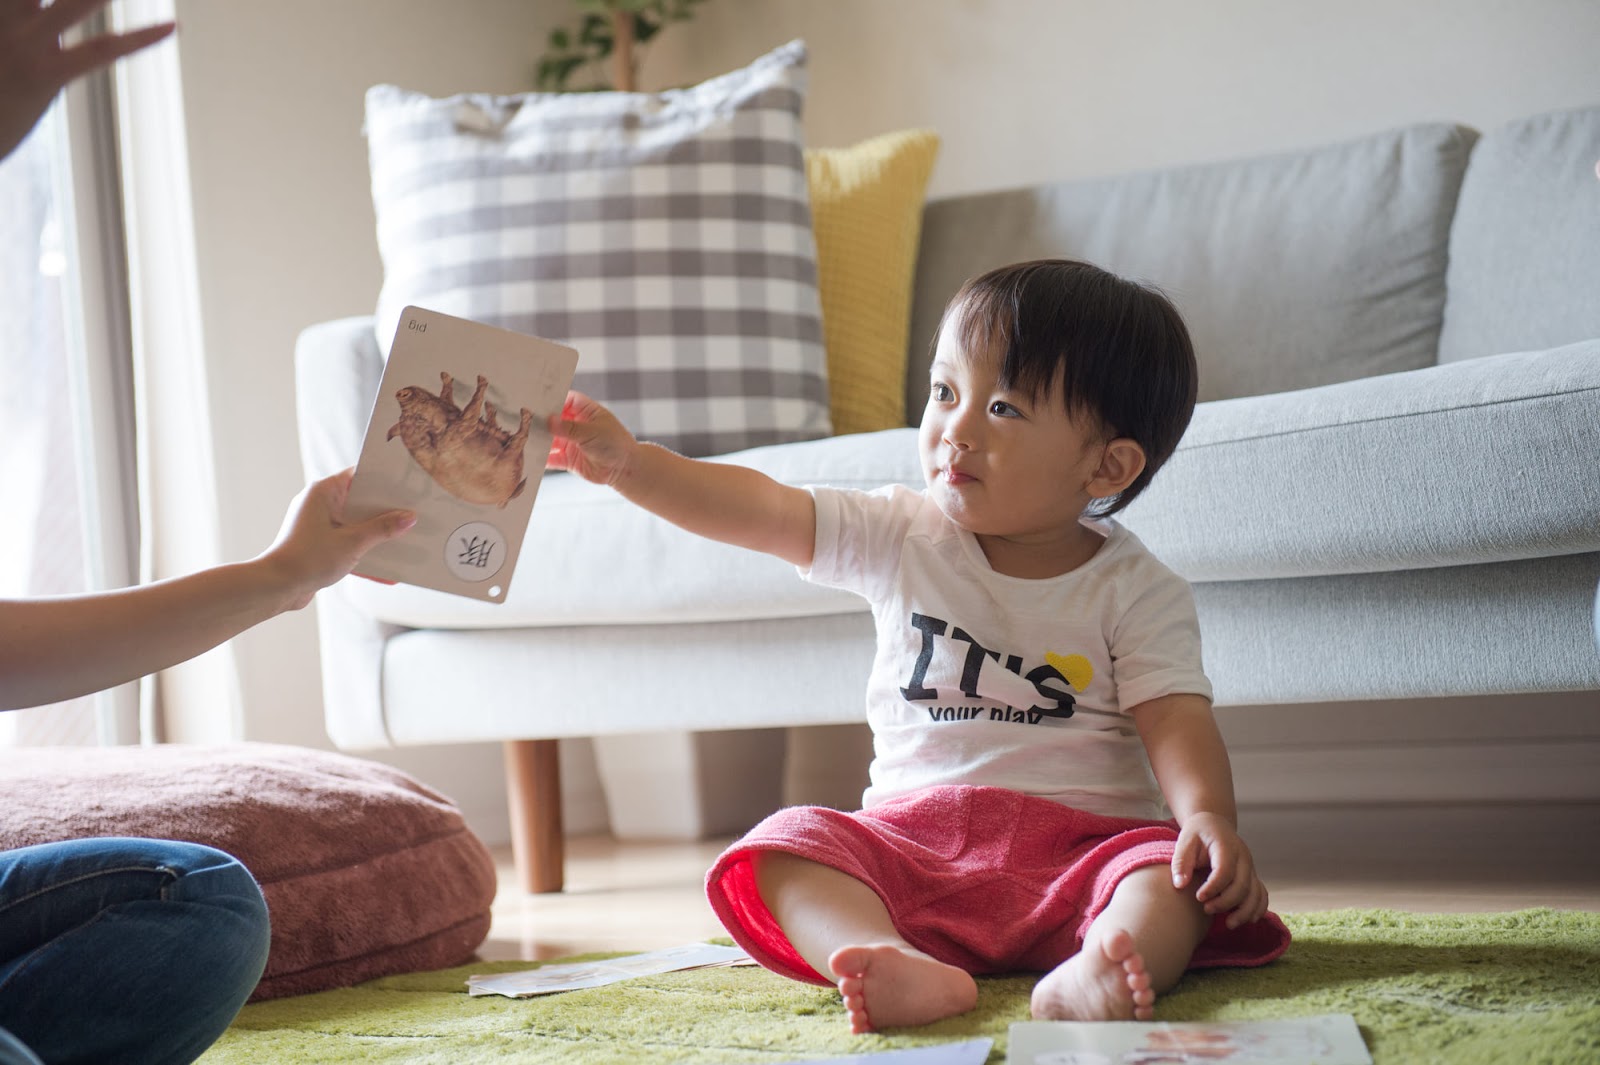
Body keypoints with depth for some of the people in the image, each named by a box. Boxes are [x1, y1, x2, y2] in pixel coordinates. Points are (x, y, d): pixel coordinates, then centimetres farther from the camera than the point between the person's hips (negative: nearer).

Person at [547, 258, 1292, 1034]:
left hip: (1081, 845, -2)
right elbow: (757, 510, 1)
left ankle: (1088, 982, -59)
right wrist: (626, 462, -10)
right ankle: (906, 970, -50)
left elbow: (1175, 717, -9)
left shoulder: (1135, 592, 2)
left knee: (1184, 872, -31)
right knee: (783, 848, -23)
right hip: (916, 839, 2)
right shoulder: (901, 536, 9)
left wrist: (1209, 816, -29)